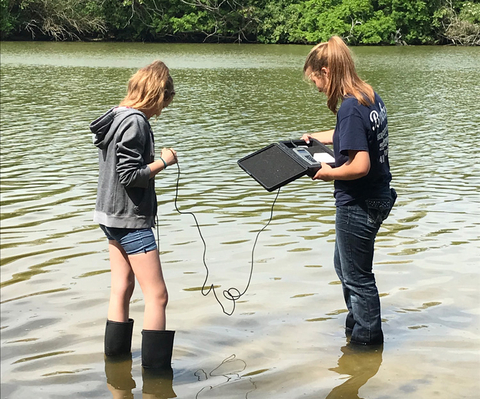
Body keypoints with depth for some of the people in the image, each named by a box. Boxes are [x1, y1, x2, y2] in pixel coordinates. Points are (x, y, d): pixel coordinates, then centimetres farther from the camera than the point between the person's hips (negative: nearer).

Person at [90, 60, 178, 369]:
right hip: (131, 219, -10)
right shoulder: (135, 122, -19)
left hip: (112, 216, 10)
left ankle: (117, 354, 27)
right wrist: (164, 161, -12)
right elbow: (130, 175, -23)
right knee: (157, 294, -4)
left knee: (122, 288, 17)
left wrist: (155, 159, 10)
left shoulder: (115, 117, 9)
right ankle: (156, 367, 0)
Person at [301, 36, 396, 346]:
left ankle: (367, 339, 25)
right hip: (378, 196, 10)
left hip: (359, 204, -10)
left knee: (357, 275, 9)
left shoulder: (350, 109, -26)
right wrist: (318, 137, 23)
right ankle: (356, 325, 41)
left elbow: (360, 165, -30)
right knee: (344, 265, 26)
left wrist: (329, 173, -14)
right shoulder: (371, 96, 3)